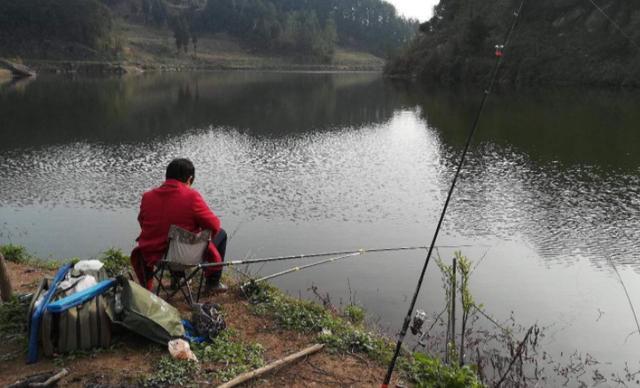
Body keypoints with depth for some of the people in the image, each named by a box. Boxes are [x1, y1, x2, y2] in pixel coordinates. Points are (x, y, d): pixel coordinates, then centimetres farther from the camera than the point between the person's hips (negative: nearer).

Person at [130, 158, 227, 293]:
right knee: (220, 233, 19)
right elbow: (214, 225, -11)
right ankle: (212, 283, 26)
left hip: (154, 256, 5)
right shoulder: (192, 196, -17)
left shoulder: (148, 197, -5)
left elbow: (143, 224, 12)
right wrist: (201, 228, 11)